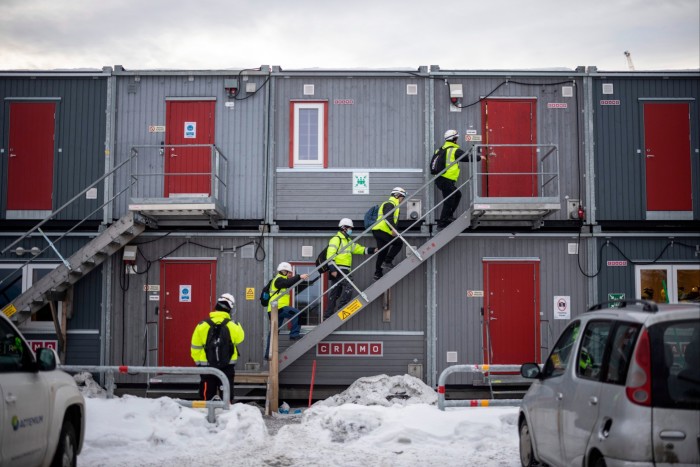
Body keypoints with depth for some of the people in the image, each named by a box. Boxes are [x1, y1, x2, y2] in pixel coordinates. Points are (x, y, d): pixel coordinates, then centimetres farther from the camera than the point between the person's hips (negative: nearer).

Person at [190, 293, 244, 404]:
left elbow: (195, 347, -3)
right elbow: (239, 338, 7)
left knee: (207, 394, 9)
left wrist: (198, 361, 11)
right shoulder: (233, 326, -12)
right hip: (227, 366, 0)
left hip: (207, 366, 0)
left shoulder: (202, 325, -10)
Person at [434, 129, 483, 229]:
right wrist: (479, 157, 15)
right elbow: (468, 157, -1)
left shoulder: (441, 149, 14)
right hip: (447, 180, -8)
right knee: (449, 202, -2)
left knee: (457, 195, 21)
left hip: (439, 179, 8)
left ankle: (449, 216, 21)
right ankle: (442, 223, 0)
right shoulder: (455, 150, -8)